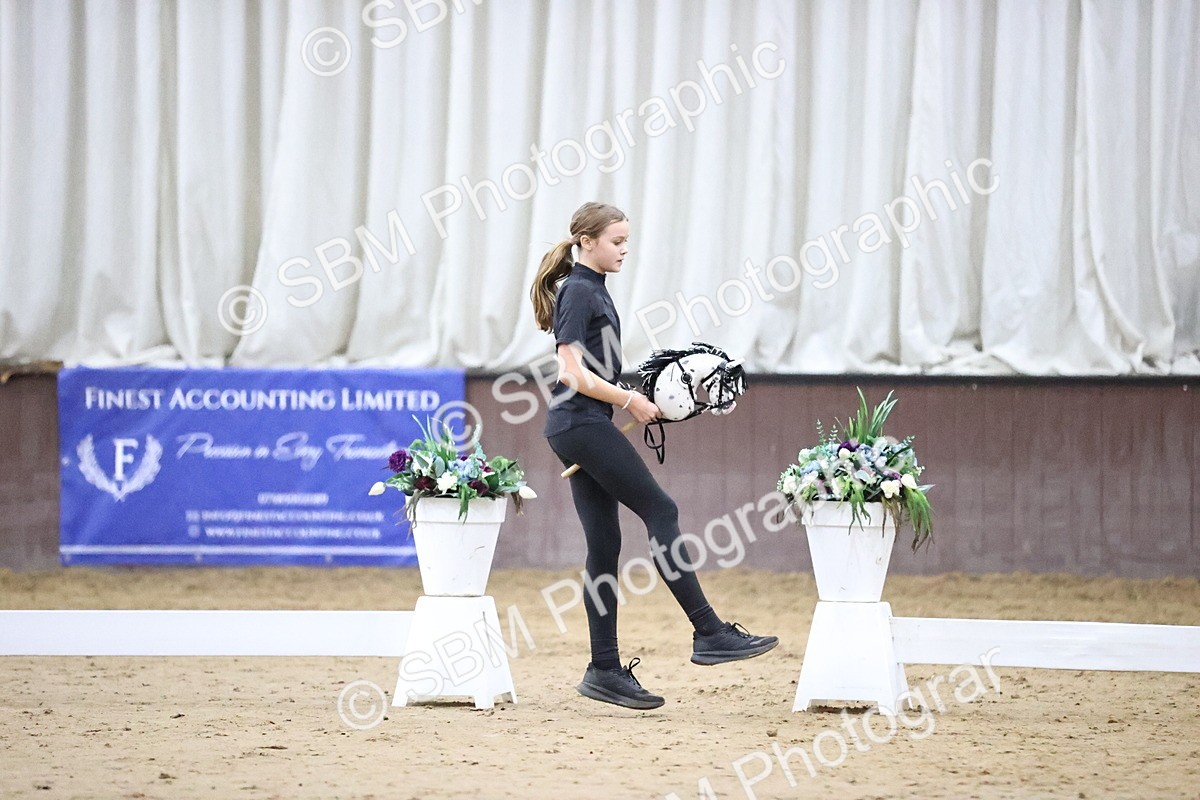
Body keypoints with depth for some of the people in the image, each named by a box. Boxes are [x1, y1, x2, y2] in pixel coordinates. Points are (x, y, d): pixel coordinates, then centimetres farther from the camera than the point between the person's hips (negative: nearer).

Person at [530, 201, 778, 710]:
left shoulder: (591, 290, 19)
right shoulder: (579, 292, -11)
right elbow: (573, 372, -18)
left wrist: (640, 398, 13)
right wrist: (629, 401, -13)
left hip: (580, 429, 10)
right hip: (581, 425, -10)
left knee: (604, 544, 6)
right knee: (660, 511, -9)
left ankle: (605, 670, 4)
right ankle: (709, 634, -8)